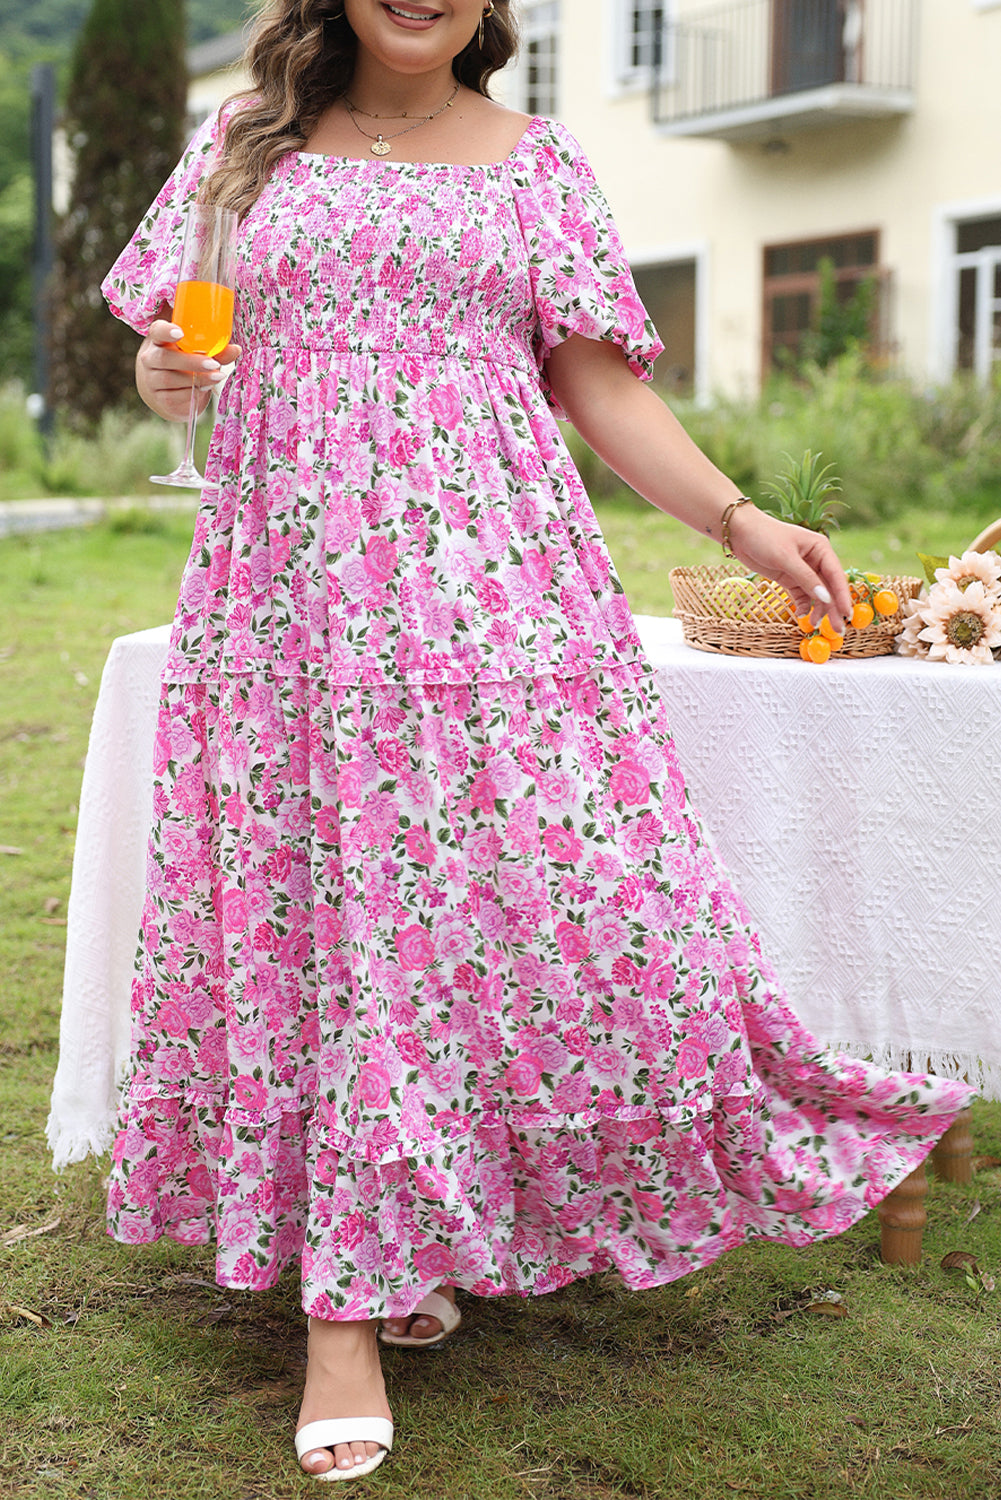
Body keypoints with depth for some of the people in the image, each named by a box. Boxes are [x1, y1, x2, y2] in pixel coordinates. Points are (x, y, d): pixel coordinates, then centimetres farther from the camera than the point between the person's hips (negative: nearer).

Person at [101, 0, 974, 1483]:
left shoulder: (534, 163, 11)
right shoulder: (249, 142, 13)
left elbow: (596, 383, 9)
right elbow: (173, 357, 15)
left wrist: (740, 520, -3)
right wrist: (169, 373, -9)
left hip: (489, 581, 0)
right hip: (296, 585, 0)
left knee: (553, 888, -6)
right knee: (315, 905, -2)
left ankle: (416, 1237, 17)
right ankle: (349, 1307, 7)